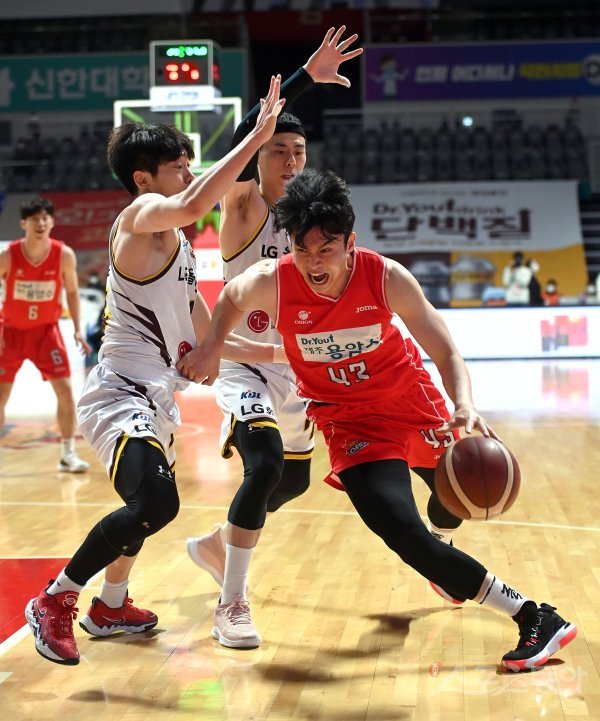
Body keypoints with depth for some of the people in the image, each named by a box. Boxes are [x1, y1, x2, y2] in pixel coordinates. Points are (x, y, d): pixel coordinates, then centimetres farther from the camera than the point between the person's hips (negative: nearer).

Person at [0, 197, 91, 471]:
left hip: (46, 330, 1)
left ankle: (68, 456, 3)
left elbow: (72, 291, 3)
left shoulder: (64, 255, -12)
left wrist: (77, 330, -3)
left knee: (65, 390, -7)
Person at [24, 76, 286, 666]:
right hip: (119, 395, -11)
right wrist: (257, 137, -32)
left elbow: (206, 340, 23)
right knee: (156, 503, -29)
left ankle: (111, 607, 50)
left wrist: (282, 351, 24)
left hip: (154, 399, 11)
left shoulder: (179, 249, 17)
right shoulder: (141, 214, -12)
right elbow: (192, 206, -37)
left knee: (147, 505, 29)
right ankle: (53, 603, -12)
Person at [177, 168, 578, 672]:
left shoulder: (387, 277, -25)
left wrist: (465, 407, -40)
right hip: (350, 420, -1)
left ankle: (441, 559, 57)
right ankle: (531, 617, -13)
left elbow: (446, 352, -23)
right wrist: (211, 348, -7)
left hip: (412, 400, 2)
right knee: (402, 532, -20)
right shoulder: (271, 282, -23)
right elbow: (231, 297, 3)